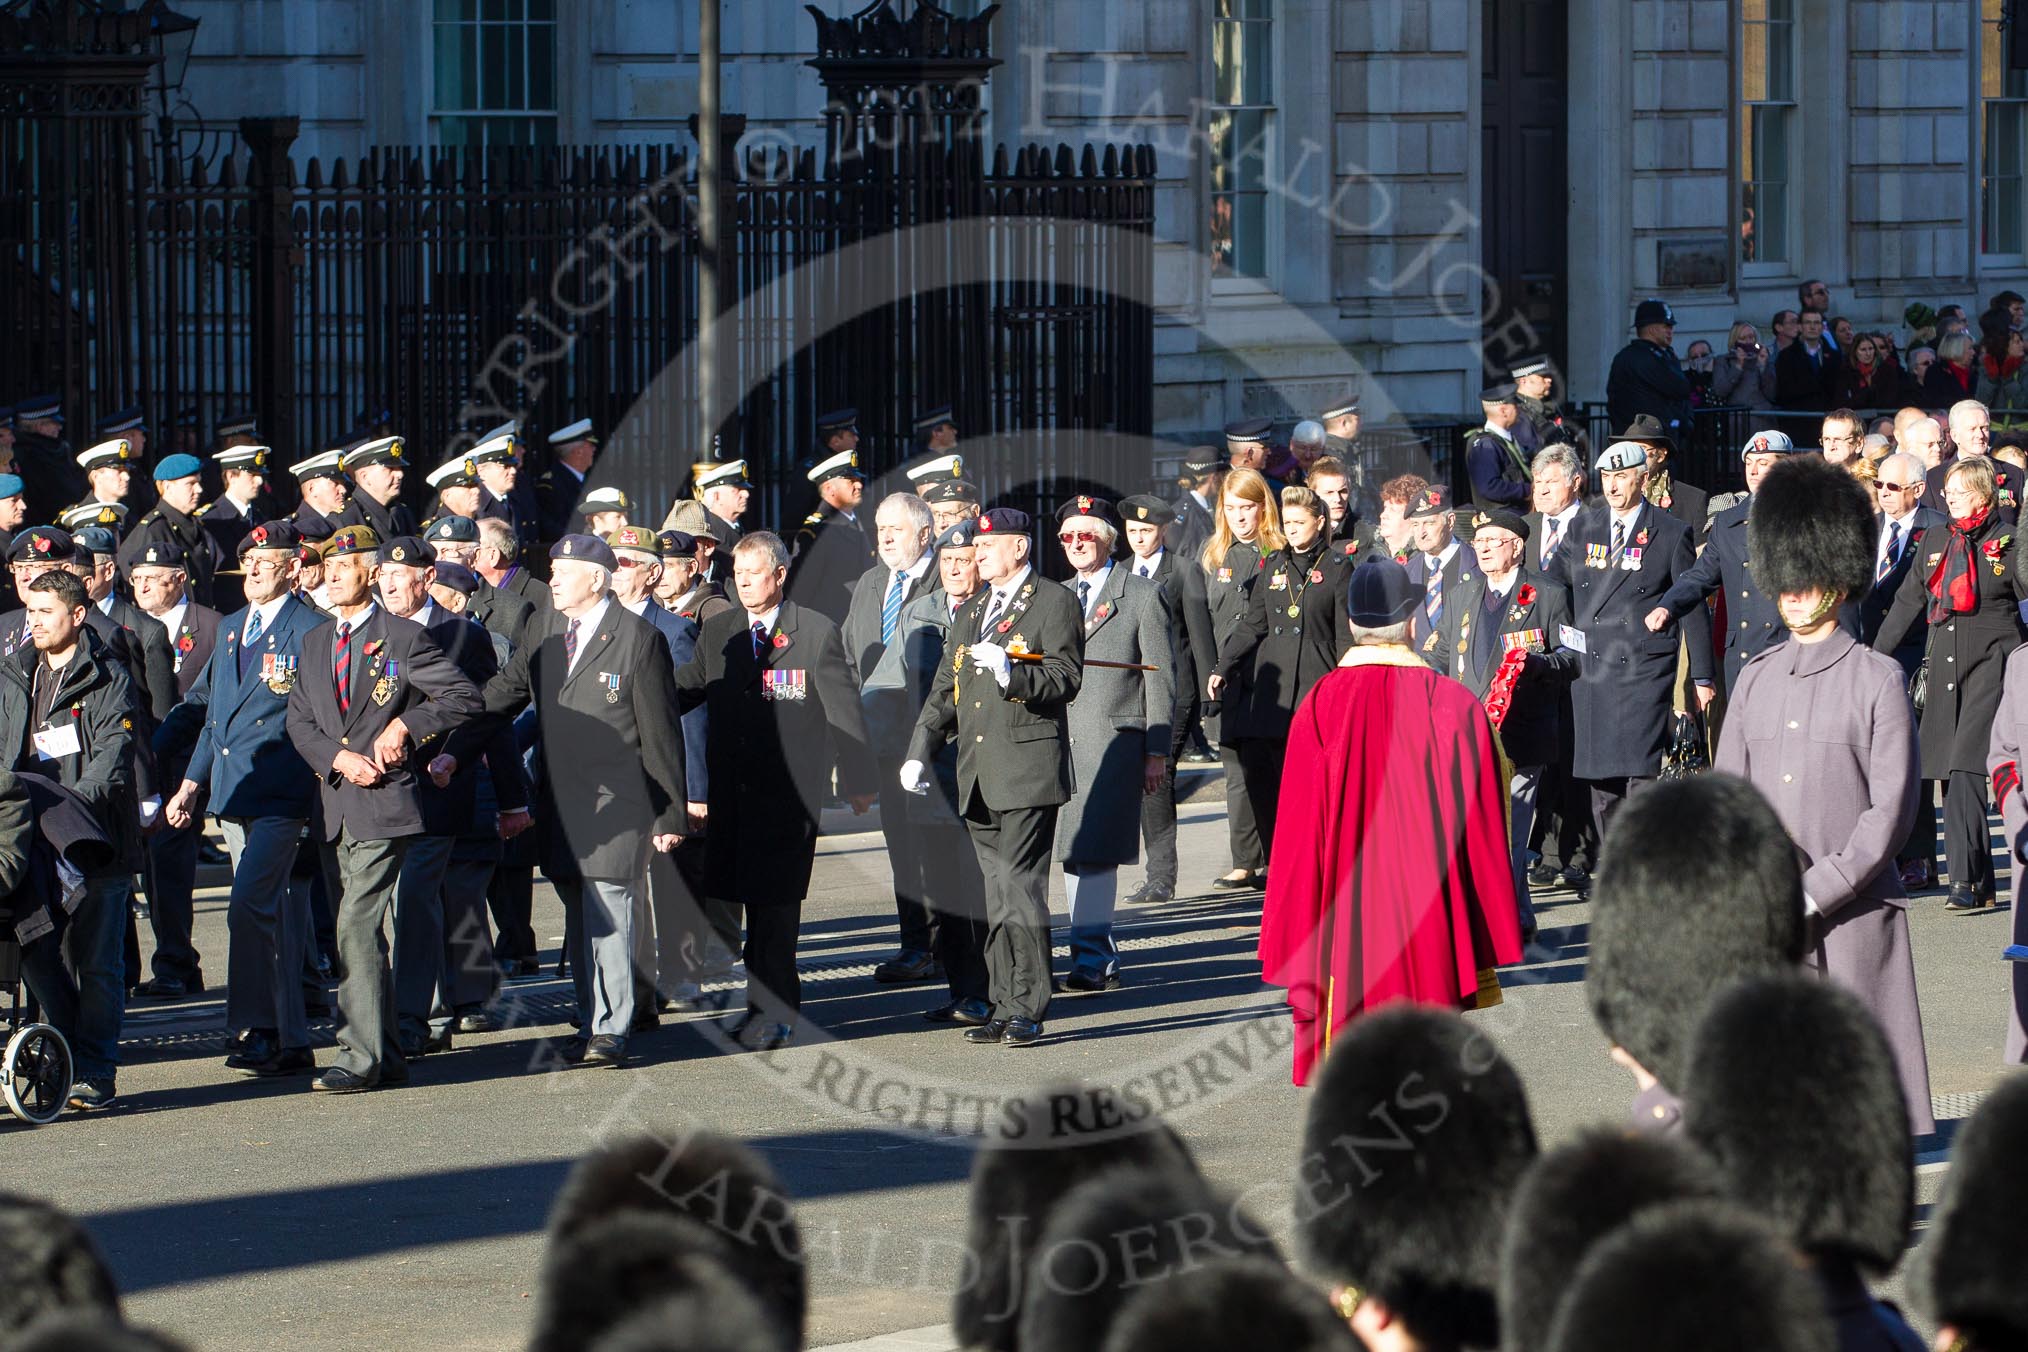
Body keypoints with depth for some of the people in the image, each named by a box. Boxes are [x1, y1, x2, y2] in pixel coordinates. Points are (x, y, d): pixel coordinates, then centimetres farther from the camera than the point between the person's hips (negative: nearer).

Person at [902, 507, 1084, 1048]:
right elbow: (946, 688, 24)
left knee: (1020, 889, -10)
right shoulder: (970, 611, 23)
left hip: (1028, 767, -7)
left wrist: (1012, 674, -24)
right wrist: (920, 751, 13)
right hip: (978, 776, 7)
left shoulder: (1054, 603, 0)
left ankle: (1027, 1010, -7)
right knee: (995, 895, 7)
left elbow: (1065, 679, -9)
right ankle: (1004, 1008, 10)